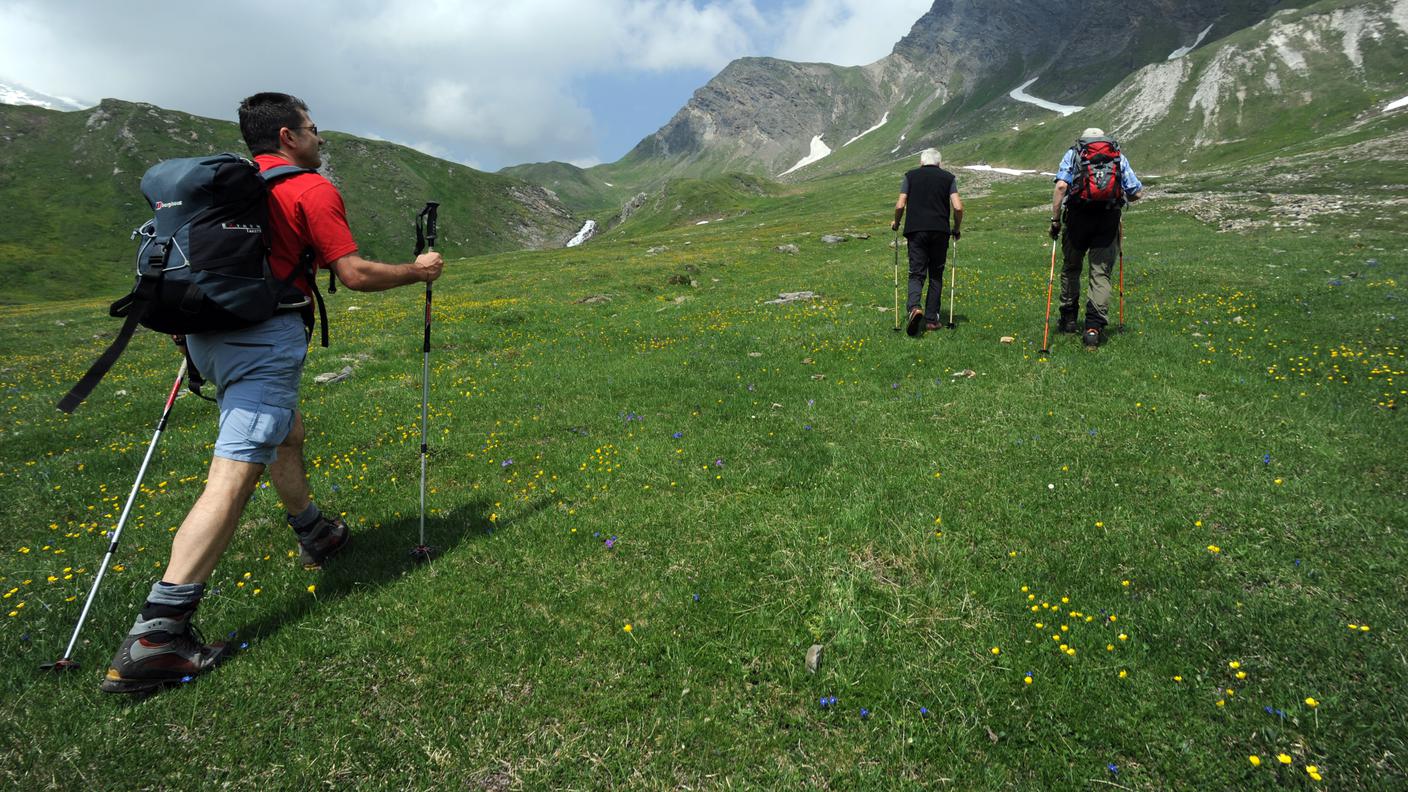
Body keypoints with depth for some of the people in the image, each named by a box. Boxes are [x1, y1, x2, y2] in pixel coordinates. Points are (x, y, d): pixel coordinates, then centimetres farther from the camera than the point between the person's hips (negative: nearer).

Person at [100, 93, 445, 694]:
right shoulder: (313, 190, -4)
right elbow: (354, 274, -9)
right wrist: (416, 272, 5)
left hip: (207, 333, 9)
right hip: (264, 338, -9)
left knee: (286, 432, 27)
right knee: (234, 476, -13)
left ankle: (315, 535, 42)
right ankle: (154, 635, -17)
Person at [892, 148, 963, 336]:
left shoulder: (910, 176, 10)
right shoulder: (948, 178, 11)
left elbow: (900, 205, 1)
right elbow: (958, 207, -1)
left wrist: (896, 224, 18)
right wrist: (956, 229, 14)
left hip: (915, 230, 0)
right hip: (940, 231, 0)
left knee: (916, 274, 1)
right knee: (936, 276, 11)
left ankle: (914, 307, -26)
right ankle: (931, 319, 10)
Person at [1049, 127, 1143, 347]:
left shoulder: (1072, 153, 14)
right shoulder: (1118, 156, 19)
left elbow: (1061, 186, -5)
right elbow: (1137, 192, 13)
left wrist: (1055, 218, -3)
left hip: (1078, 215, -1)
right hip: (1108, 219, 1)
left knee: (1071, 268, 16)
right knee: (1101, 273, 2)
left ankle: (1068, 319, 24)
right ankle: (1094, 327, -8)